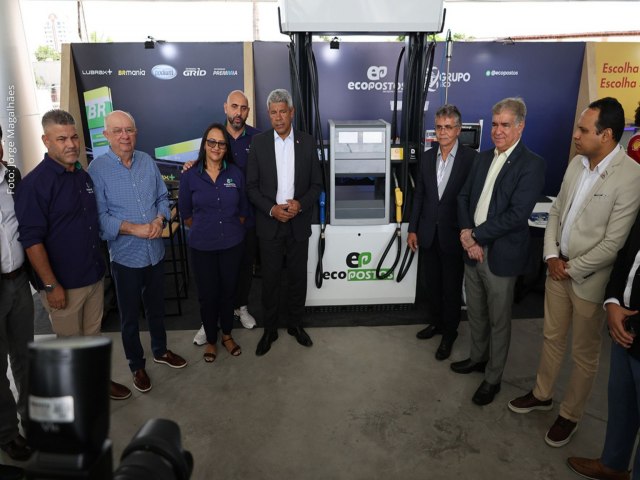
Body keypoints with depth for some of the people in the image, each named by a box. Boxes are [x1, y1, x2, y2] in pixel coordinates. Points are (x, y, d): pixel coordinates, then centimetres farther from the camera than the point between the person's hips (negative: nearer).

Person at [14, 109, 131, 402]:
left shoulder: (84, 176, 7)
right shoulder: (35, 183, -15)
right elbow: (31, 240, -17)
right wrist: (51, 285, -18)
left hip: (95, 276, 6)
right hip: (63, 283, -6)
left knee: (92, 335, 20)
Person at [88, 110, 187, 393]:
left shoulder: (148, 161, 1)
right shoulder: (97, 169, -13)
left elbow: (163, 197, 5)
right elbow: (98, 215, -15)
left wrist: (159, 219, -14)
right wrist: (134, 229, -22)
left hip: (155, 251, 4)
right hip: (125, 255, -4)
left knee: (157, 308, 22)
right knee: (130, 316, 14)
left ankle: (160, 351, 44)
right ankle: (137, 365, 34)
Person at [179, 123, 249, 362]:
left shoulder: (235, 174, -4)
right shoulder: (190, 176, -7)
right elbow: (185, 212, 4)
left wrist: (232, 230, 10)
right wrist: (202, 231, 10)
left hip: (232, 244, 1)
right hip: (202, 247, -1)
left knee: (228, 291, 14)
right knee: (207, 295, 9)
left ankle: (227, 334, 36)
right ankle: (210, 339, 31)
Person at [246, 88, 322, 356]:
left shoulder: (307, 142, 1)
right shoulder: (258, 142, -1)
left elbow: (316, 185, 2)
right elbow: (251, 186, -2)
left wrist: (300, 203, -15)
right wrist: (271, 209, -15)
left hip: (298, 224, 1)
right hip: (269, 224, -1)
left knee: (298, 278, 11)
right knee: (270, 279, 8)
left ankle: (295, 324, 31)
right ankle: (270, 329, 25)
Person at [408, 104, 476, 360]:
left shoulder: (471, 158, -10)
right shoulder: (428, 157, 5)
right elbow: (419, 195, 7)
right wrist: (412, 229, 6)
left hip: (453, 234, -4)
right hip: (428, 233, 5)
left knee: (452, 288, 9)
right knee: (431, 283, 17)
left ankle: (449, 333, 27)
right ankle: (436, 322, 38)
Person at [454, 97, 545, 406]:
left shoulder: (531, 165, -13)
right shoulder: (483, 158, 9)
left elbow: (516, 214, -20)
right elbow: (464, 196, 8)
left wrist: (475, 235, -17)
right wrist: (467, 235, -8)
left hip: (501, 255, -6)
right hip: (473, 251, 6)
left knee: (499, 321, 10)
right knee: (475, 313, 21)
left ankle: (493, 378, 27)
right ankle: (478, 358, 43)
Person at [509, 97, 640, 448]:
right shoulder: (576, 163, 2)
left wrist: (572, 269, -13)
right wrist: (552, 255, -3)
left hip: (590, 278, -6)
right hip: (558, 269, 6)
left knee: (584, 353, 13)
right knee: (551, 337, 21)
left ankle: (570, 414, 32)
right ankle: (542, 395, 41)